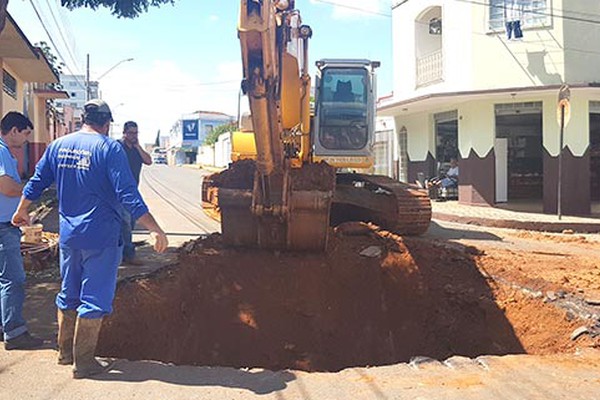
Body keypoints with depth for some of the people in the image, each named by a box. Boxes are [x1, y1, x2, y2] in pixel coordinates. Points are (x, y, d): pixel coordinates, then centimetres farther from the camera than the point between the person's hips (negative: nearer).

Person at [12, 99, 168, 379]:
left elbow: (36, 183, 14)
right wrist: (154, 230, -22)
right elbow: (128, 195, -21)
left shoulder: (58, 146, 5)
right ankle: (83, 362, 11)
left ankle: (66, 351, 34)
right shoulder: (109, 148, -13)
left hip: (68, 236, 6)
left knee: (68, 295, 21)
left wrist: (21, 212, 31)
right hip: (100, 238, -6)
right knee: (93, 300, 4)